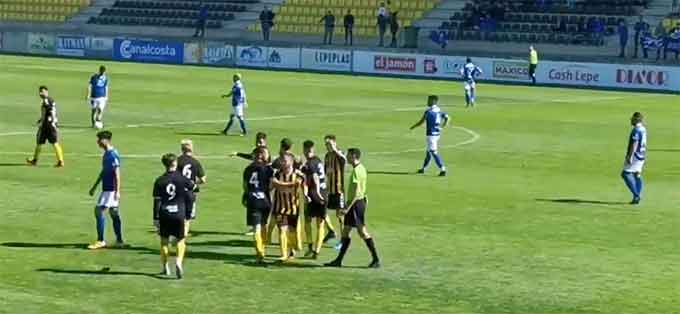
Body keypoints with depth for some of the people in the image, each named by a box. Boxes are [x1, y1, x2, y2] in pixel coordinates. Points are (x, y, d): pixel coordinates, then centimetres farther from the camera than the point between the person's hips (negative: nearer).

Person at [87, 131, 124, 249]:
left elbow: (117, 174, -20)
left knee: (99, 211, -9)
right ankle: (119, 241, 16)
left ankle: (100, 241, -4)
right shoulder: (106, 154, 13)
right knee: (114, 214, 11)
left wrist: (117, 191, -24)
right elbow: (103, 172, 23)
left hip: (111, 190, -10)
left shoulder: (113, 155, -16)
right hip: (107, 188, 10)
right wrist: (94, 187, 28)